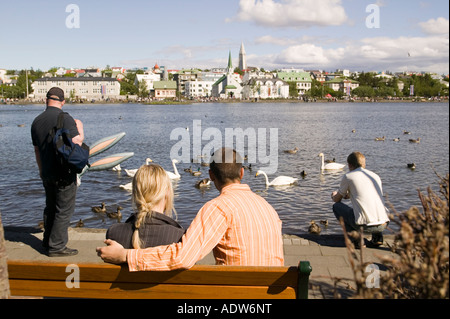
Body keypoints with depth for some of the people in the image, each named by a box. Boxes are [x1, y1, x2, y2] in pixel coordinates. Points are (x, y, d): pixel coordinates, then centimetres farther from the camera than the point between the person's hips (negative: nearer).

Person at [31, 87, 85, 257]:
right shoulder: (65, 118, -16)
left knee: (50, 208, 20)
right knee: (64, 210, 1)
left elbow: (37, 149, 17)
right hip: (64, 174, -7)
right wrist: (80, 127, -3)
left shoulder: (37, 121, 9)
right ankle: (57, 246, 4)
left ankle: (48, 241, 31)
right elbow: (77, 142, -22)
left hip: (47, 173, 7)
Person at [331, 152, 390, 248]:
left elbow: (337, 199, 17)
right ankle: (377, 237, 17)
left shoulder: (348, 176, 5)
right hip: (384, 224, 5)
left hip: (365, 225, -5)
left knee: (336, 206, 19)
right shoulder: (376, 176, 19)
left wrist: (334, 195, 42)